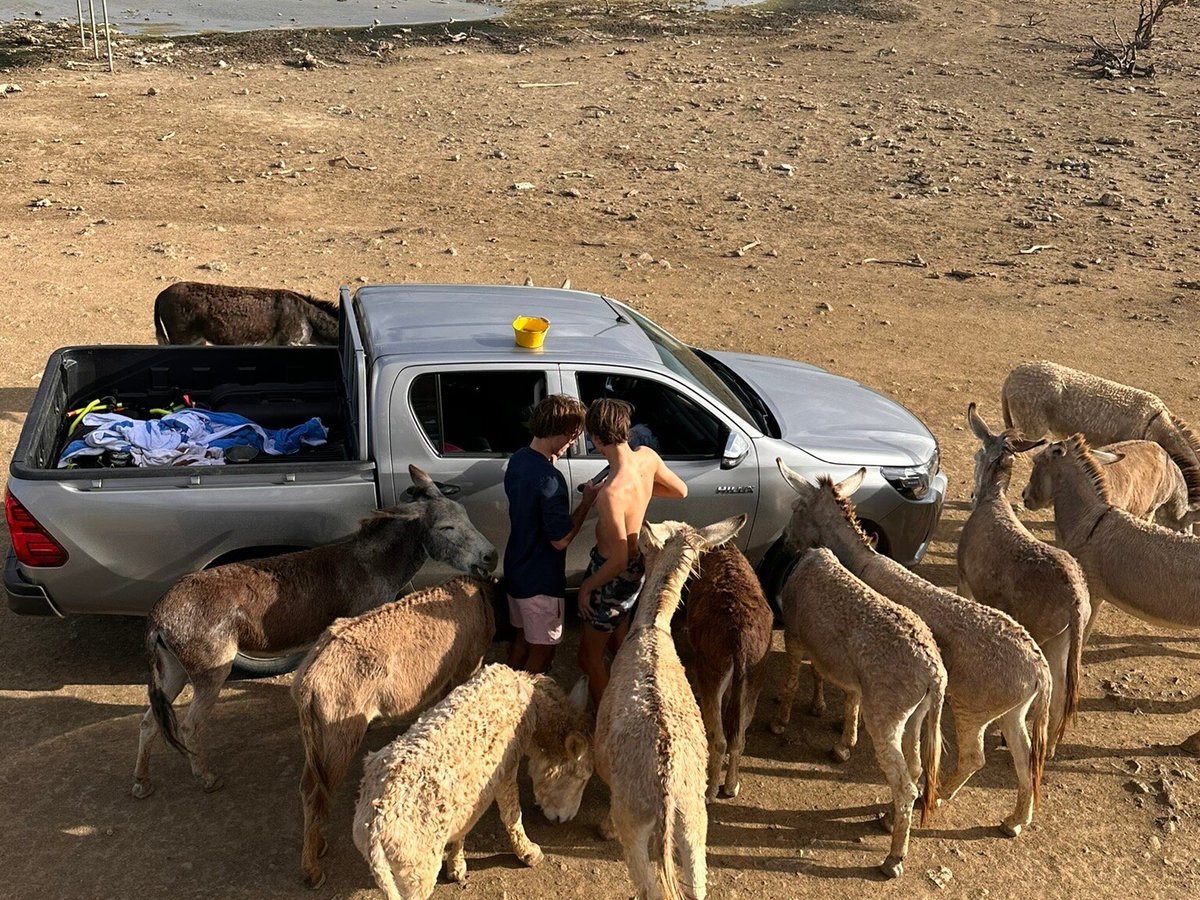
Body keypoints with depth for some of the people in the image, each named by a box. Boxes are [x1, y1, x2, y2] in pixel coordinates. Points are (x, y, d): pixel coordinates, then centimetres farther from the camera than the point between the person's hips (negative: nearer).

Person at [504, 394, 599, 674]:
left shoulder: (518, 459, -1)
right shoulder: (549, 478, -29)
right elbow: (560, 540, -25)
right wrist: (586, 503, -14)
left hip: (515, 570, 9)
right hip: (540, 582, -9)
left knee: (522, 639, 24)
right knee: (541, 651, 9)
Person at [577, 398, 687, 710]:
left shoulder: (611, 494, -38)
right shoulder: (647, 457, -16)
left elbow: (619, 559, -30)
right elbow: (680, 490, 4)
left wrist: (587, 587, -14)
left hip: (614, 575, -8)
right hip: (636, 566, 8)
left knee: (590, 657, 13)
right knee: (618, 642, 30)